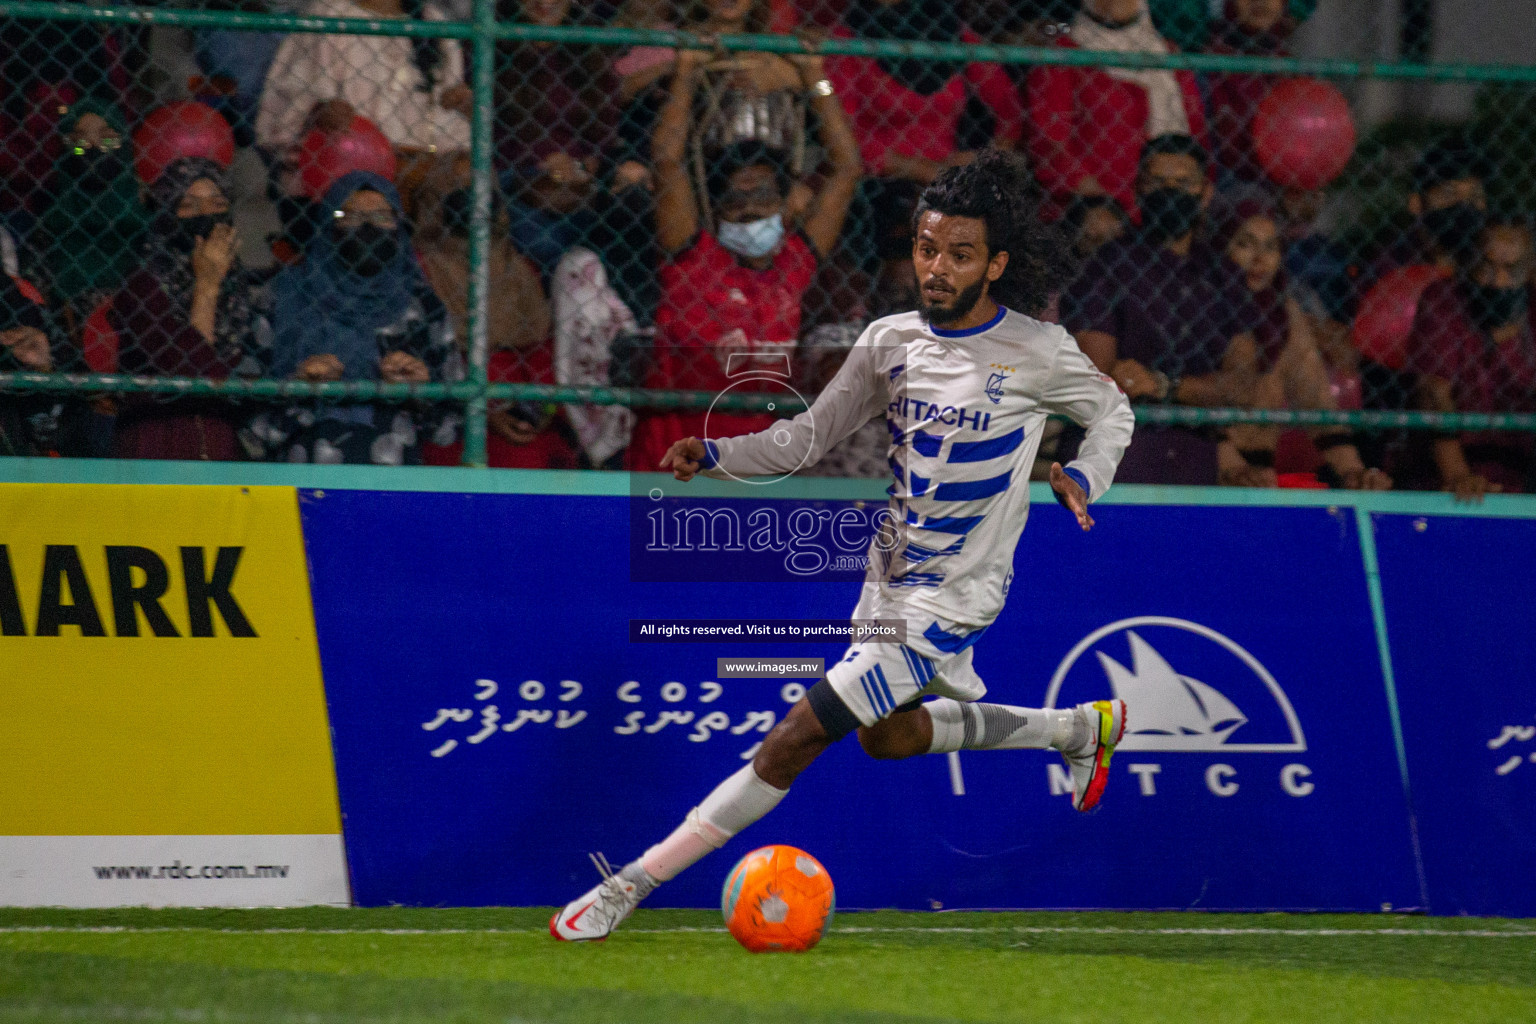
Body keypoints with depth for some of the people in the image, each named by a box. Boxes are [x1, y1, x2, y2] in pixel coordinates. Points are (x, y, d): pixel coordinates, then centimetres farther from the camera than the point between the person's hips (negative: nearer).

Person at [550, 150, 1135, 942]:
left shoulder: (1036, 351, -13)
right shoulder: (890, 341, 0)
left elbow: (1113, 412, 5)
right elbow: (809, 437, 5)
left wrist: (1081, 481, -15)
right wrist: (713, 455, -12)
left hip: (950, 601, -7)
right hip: (887, 579, 7)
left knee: (796, 740, -14)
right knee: (890, 736, 27)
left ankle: (632, 885, -11)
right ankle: (1080, 728, 45)